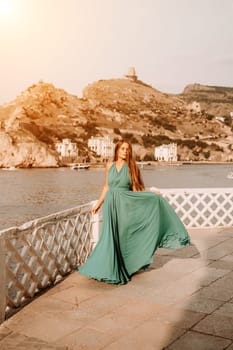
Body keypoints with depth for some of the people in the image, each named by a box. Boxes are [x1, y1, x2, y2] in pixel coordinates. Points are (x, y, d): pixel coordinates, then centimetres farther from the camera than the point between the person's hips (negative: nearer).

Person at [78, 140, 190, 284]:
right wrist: (99, 204, 16)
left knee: (123, 237, 0)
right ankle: (111, 269, 16)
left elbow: (135, 189, -3)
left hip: (125, 205, -2)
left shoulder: (132, 167, 0)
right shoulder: (110, 166, 7)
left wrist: (151, 194, -16)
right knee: (111, 238, 3)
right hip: (111, 205, 2)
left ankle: (122, 269, 14)